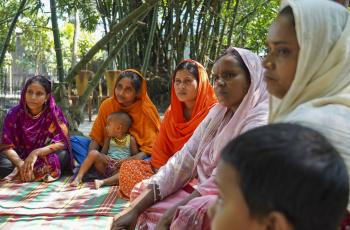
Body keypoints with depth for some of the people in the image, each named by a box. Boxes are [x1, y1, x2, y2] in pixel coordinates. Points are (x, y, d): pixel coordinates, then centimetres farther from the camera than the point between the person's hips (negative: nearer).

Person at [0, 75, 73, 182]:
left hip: (45, 157, 1)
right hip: (20, 157, -1)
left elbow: (62, 142, -19)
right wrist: (20, 163, -33)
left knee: (63, 155, -31)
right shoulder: (14, 114, -12)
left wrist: (36, 153, -32)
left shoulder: (54, 113, -15)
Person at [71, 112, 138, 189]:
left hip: (119, 168, -3)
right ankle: (78, 177, -22)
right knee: (94, 153, -21)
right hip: (106, 165, 3)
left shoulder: (130, 139, 3)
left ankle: (103, 181, -47)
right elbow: (103, 152, 13)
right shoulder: (109, 138, 13)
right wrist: (103, 156, -11)